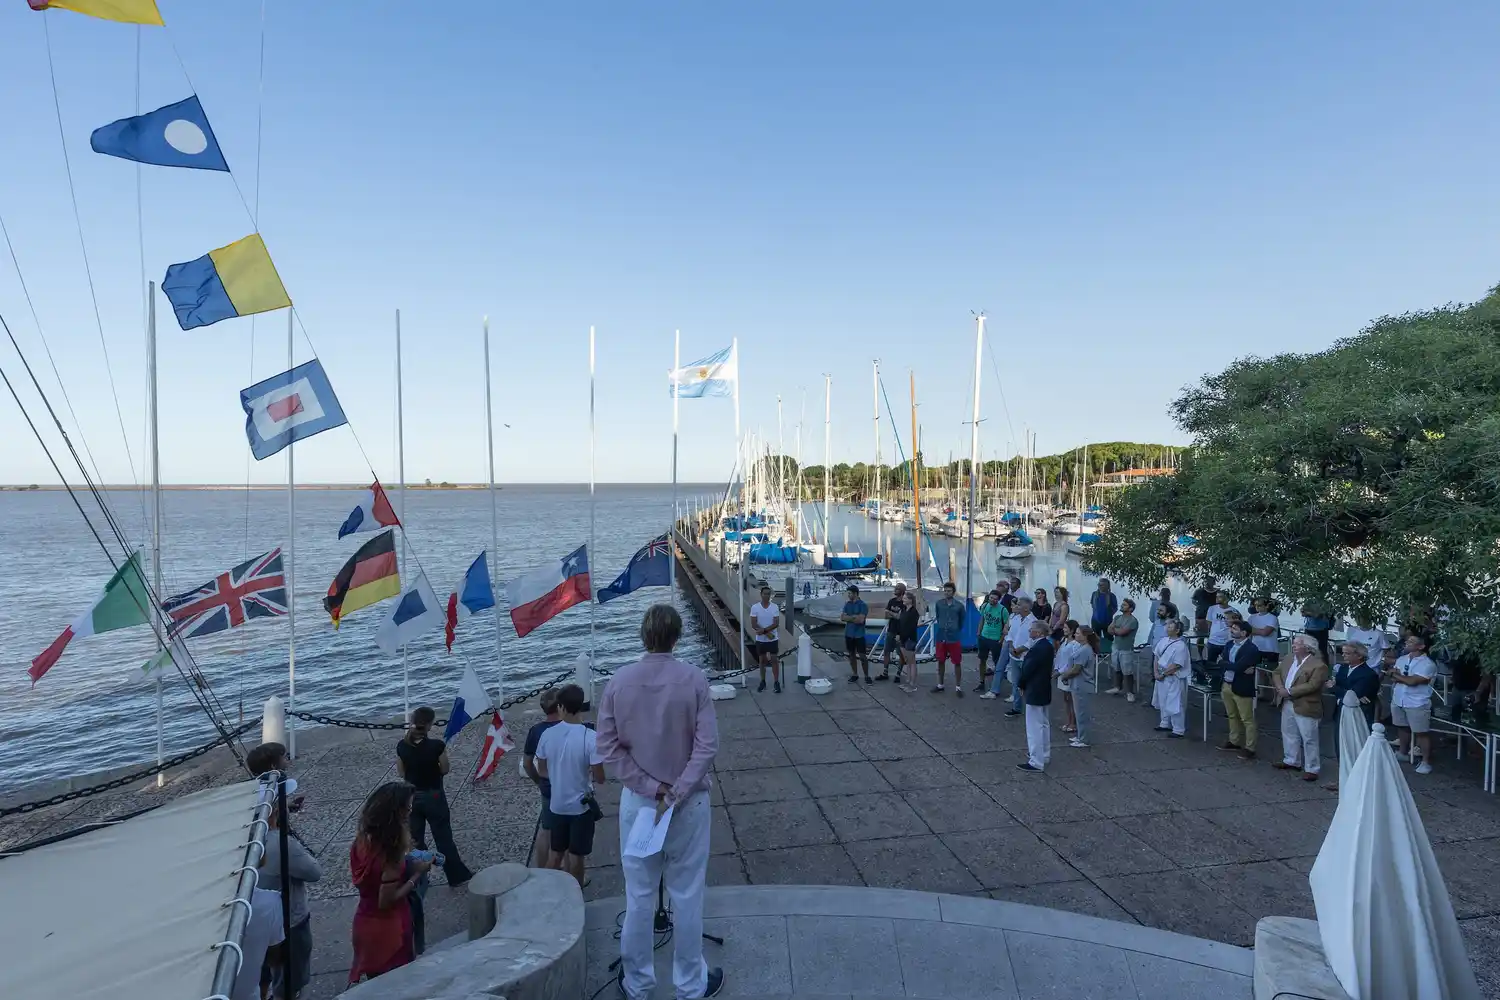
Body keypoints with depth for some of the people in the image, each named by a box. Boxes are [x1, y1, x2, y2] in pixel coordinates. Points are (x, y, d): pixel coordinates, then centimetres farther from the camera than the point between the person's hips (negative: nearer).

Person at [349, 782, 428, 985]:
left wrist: (406, 864, 3)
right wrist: (417, 873, -18)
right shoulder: (392, 851, -31)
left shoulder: (364, 838, -9)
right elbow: (387, 901, -25)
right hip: (387, 928, -6)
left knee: (375, 979, 27)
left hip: (365, 922, 7)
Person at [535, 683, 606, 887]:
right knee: (576, 855, 13)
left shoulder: (547, 735, -12)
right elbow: (599, 778, -18)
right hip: (581, 804, -3)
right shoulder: (590, 738, -23)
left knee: (556, 852, 21)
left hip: (557, 804, 3)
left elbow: (542, 771, 2)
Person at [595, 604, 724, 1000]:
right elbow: (707, 745, -17)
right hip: (689, 802, -2)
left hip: (637, 800, 2)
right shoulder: (693, 679, -14)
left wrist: (652, 789, -8)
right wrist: (676, 793, -14)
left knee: (638, 896, 16)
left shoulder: (618, 681, -8)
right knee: (687, 896, 13)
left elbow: (608, 748, -8)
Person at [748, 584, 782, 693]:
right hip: (760, 639, 1)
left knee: (774, 660, 1)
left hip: (772, 639, -1)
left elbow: (776, 624, -12)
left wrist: (763, 630, -23)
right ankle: (763, 682, 22)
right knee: (762, 660, 11)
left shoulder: (775, 607, -6)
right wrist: (767, 633, -18)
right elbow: (753, 625, -12)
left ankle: (777, 683, 6)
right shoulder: (755, 607, -7)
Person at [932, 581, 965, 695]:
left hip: (954, 638, -2)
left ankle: (958, 687, 12)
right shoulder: (938, 603, 0)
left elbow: (962, 621, 7)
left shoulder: (959, 605, -6)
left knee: (957, 663, 3)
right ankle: (940, 685, 24)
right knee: (940, 661, 11)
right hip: (941, 637, 2)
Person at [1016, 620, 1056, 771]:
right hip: (1045, 691, 10)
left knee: (1034, 727, -3)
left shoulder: (1037, 649, -25)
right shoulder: (1048, 645, 4)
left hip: (1035, 692, -10)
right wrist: (1024, 682, 10)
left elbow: (1027, 670, -20)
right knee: (1044, 724, 20)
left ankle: (1036, 762, 2)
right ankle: (1044, 755, 33)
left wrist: (1020, 683, -1)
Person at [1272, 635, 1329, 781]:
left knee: (1309, 739, 2)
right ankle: (1291, 761, 33)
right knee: (1289, 734, 18)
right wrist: (1280, 687, -10)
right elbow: (1277, 673, 10)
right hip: (1287, 704, 8)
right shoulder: (1289, 658, 8)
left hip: (1305, 708, -8)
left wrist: (1290, 692, -20)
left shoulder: (1318, 665, -15)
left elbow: (1311, 686, -22)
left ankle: (1312, 769, 11)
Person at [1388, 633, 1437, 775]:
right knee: (1402, 727, 21)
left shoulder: (1427, 664, -15)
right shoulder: (1401, 659, 7)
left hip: (1417, 704, -7)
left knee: (1421, 733, 2)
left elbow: (1412, 681, -22)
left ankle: (1426, 762, 12)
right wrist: (1402, 677, -14)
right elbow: (1389, 676, 5)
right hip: (1398, 701, 7)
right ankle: (1403, 753, 37)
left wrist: (1396, 675, -7)